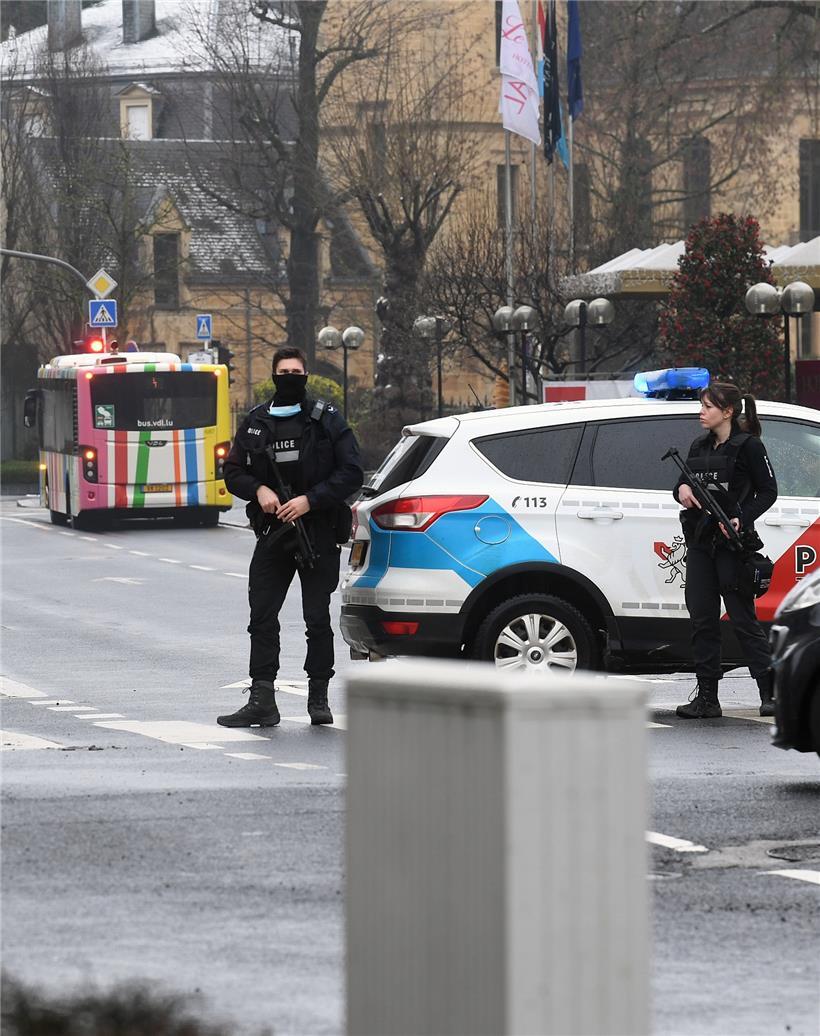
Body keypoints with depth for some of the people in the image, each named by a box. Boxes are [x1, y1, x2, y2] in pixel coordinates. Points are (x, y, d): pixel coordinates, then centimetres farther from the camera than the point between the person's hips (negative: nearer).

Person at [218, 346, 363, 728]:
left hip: (318, 532, -3)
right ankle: (261, 700, 1)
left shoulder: (327, 420, 0)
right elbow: (233, 471, 14)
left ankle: (319, 697, 9)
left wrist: (310, 499, -15)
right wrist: (259, 489, -7)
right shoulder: (256, 422, 10)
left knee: (318, 618, 1)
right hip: (273, 532, 3)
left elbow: (351, 473, -4)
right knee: (262, 616, -1)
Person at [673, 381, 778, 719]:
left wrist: (741, 520, -18)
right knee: (702, 619, 4)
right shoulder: (699, 446, 14)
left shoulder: (748, 446, -5)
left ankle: (772, 692, 1)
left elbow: (768, 491, -4)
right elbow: (685, 483, 22)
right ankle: (706, 698, 6)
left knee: (743, 618, -6)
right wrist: (682, 489, -3)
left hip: (732, 542, -7)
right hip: (699, 542, 7)